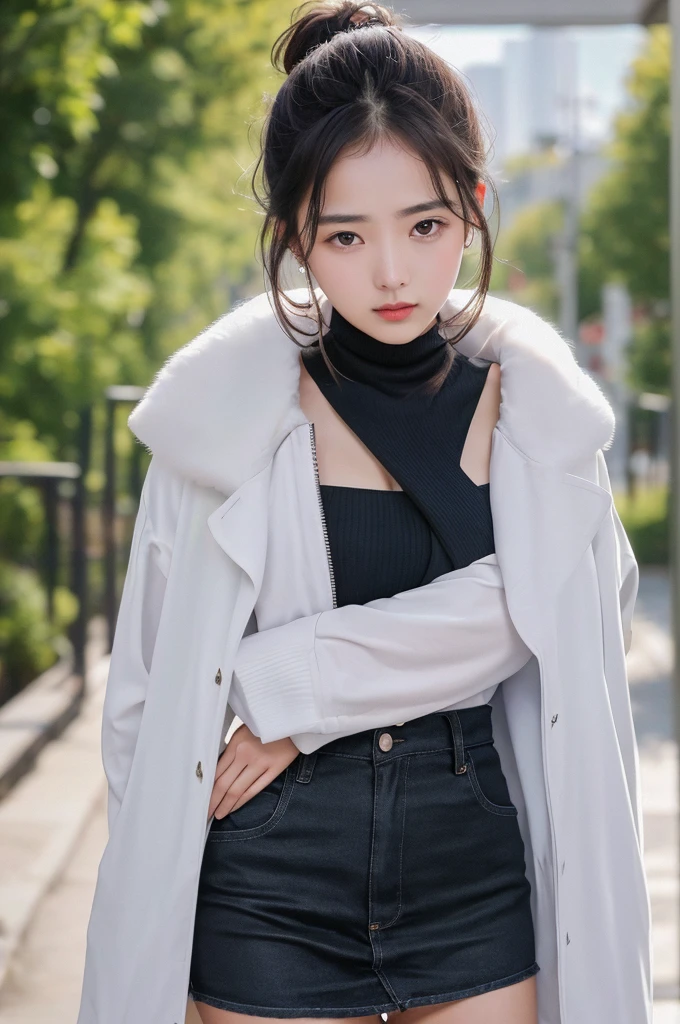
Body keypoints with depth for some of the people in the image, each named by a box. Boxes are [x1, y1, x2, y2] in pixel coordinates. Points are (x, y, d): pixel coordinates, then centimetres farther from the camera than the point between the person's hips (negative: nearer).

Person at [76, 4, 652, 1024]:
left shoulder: (537, 401, 0)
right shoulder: (225, 405, -6)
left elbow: (571, 608, -12)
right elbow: (153, 675, 0)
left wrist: (297, 686, -15)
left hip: (477, 873, 2)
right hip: (267, 896, -1)